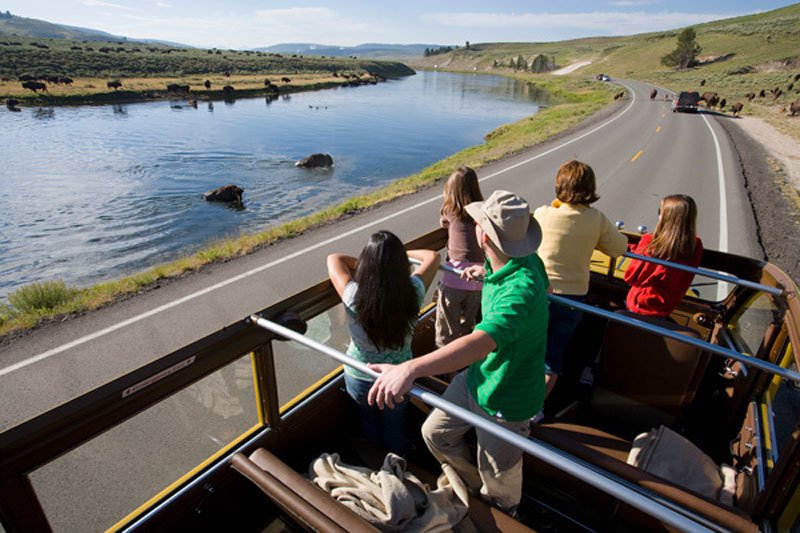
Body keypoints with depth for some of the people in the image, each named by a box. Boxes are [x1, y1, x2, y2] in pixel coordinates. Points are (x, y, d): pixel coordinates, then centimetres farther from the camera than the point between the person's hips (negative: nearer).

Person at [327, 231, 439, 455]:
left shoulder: (353, 296, -30)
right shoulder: (412, 293, -26)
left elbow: (334, 258, -10)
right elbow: (433, 256, -6)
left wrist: (361, 261, 1)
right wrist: (400, 254, 4)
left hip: (359, 379, 0)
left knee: (369, 420, 31)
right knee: (394, 427, 28)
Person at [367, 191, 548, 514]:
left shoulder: (520, 290, -38)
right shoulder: (524, 258, -10)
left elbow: (482, 342, -53)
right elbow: (544, 283, 14)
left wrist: (411, 368, -63)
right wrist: (487, 274, 15)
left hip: (505, 399, -8)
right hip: (477, 375, 8)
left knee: (498, 482, 18)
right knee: (435, 433, 21)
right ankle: (470, 485, 48)